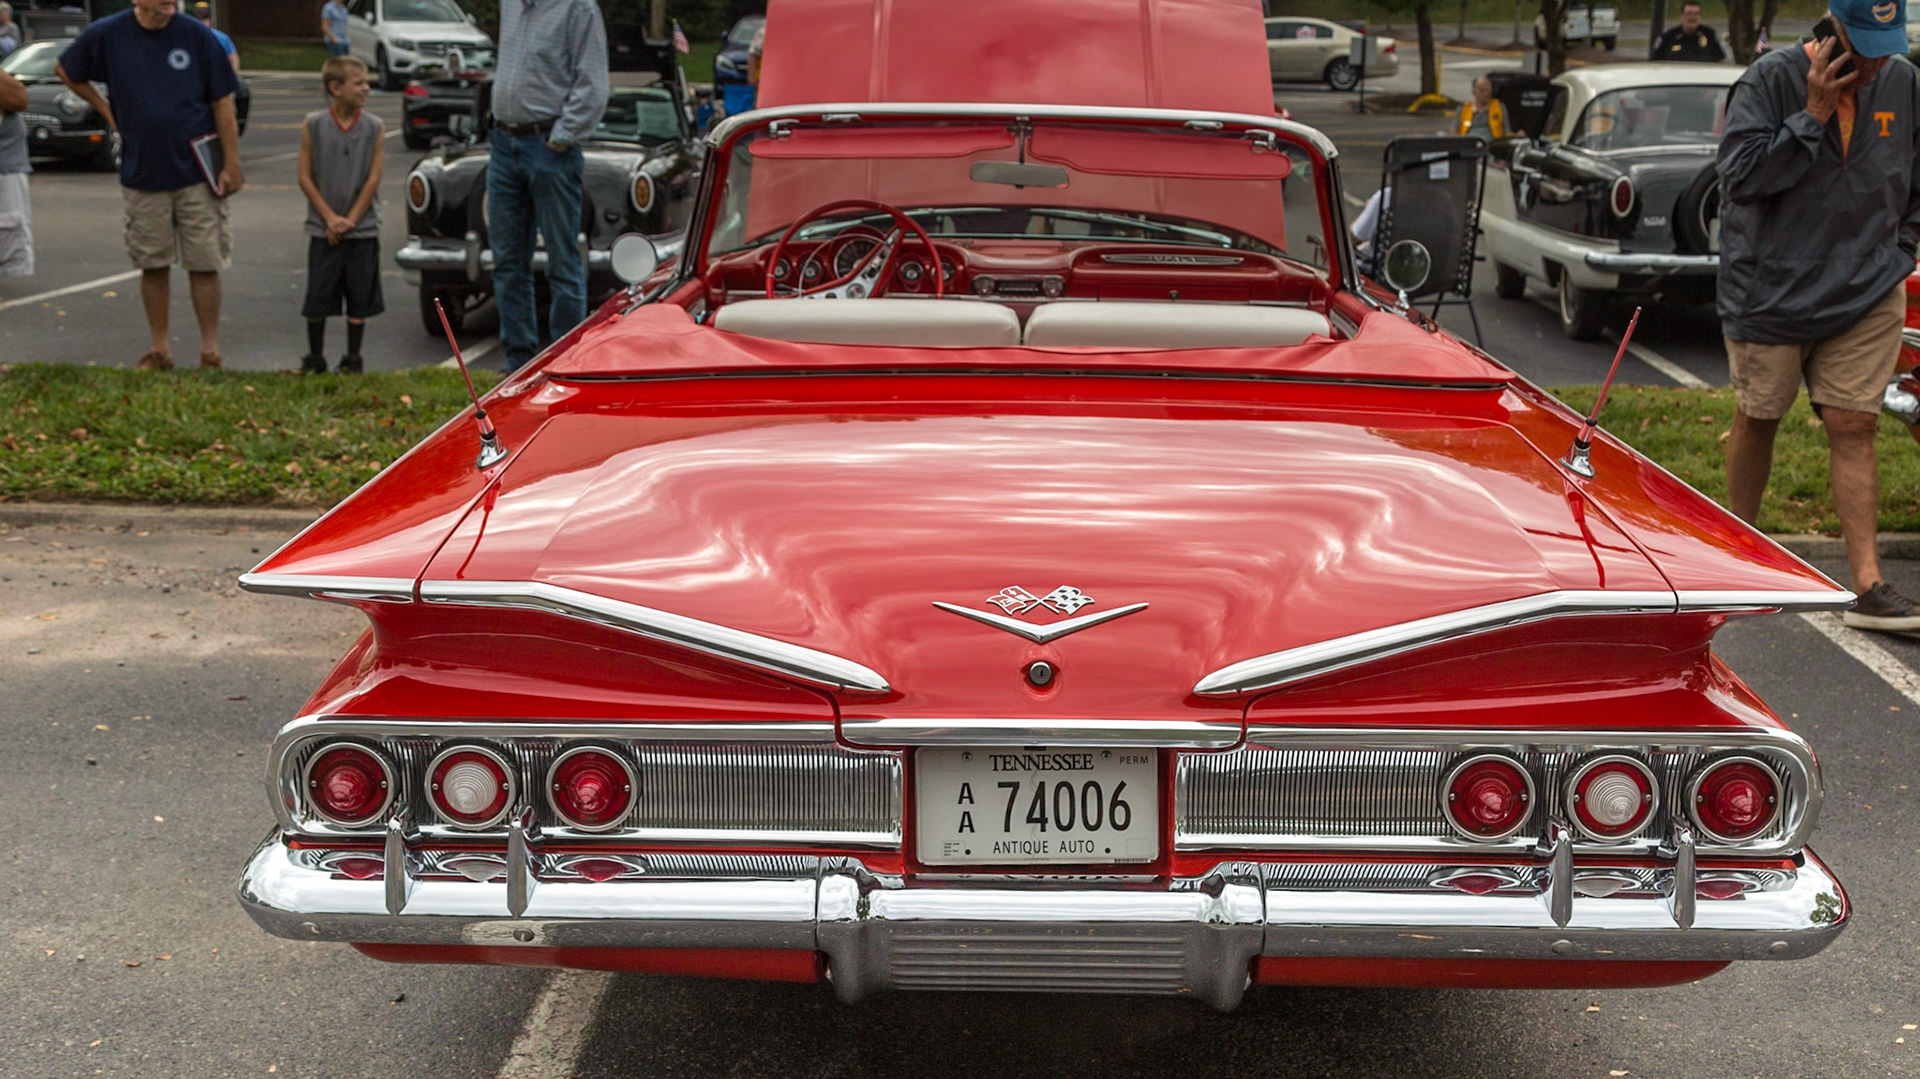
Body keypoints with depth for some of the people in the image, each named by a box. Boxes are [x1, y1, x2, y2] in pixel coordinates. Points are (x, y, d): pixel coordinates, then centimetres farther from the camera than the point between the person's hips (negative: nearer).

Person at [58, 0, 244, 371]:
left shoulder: (197, 36, -5)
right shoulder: (107, 35, -1)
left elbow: (222, 103, -2)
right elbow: (66, 71, 16)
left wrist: (232, 164, -6)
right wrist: (107, 111, 8)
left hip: (197, 173, -1)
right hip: (142, 173, 2)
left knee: (205, 264, 0)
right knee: (153, 265, 7)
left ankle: (210, 351, 9)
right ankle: (159, 349, 18)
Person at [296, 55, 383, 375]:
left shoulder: (374, 128, -1)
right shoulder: (313, 126, -3)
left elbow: (373, 179, -3)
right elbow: (305, 177, -2)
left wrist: (350, 220, -8)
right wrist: (330, 218, -10)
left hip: (362, 228, 1)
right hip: (322, 229, 0)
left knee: (359, 298, 5)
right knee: (317, 297, 3)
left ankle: (353, 359, 17)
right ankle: (314, 358, 16)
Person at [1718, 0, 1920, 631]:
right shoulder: (1769, 81, -9)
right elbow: (1740, 176, -17)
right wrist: (1813, 116, -20)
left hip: (1867, 295, 2)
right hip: (1770, 290, -2)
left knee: (1853, 428, -3)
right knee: (1757, 419, 10)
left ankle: (1868, 587, -5)